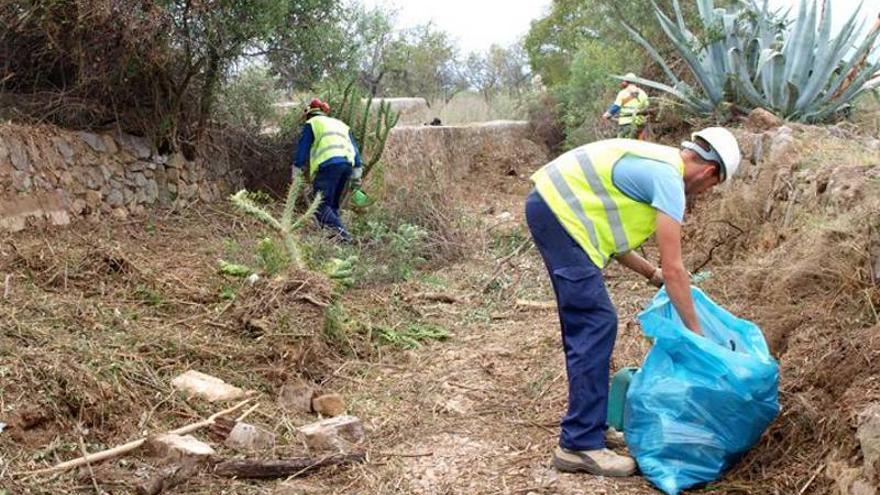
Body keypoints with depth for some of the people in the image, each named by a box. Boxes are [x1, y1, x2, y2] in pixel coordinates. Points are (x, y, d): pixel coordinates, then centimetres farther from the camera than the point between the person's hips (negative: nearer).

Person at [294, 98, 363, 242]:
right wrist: (357, 174, 20)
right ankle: (338, 232, 8)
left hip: (328, 164, -6)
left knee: (320, 205, -10)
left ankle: (340, 231, -30)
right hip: (348, 163, 6)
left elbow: (302, 149, 7)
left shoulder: (311, 124, 17)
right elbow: (354, 148, 24)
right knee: (333, 204, 18)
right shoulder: (340, 124, 32)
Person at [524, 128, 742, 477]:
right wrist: (695, 331, -2)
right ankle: (580, 445, -7)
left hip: (549, 204, 11)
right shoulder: (670, 179, -10)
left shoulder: (653, 165, 19)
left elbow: (610, 235, 21)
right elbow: (674, 268, -10)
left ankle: (587, 423, 24)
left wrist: (653, 274, 19)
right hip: (559, 211, -11)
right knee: (596, 324, -10)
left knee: (583, 323, 15)